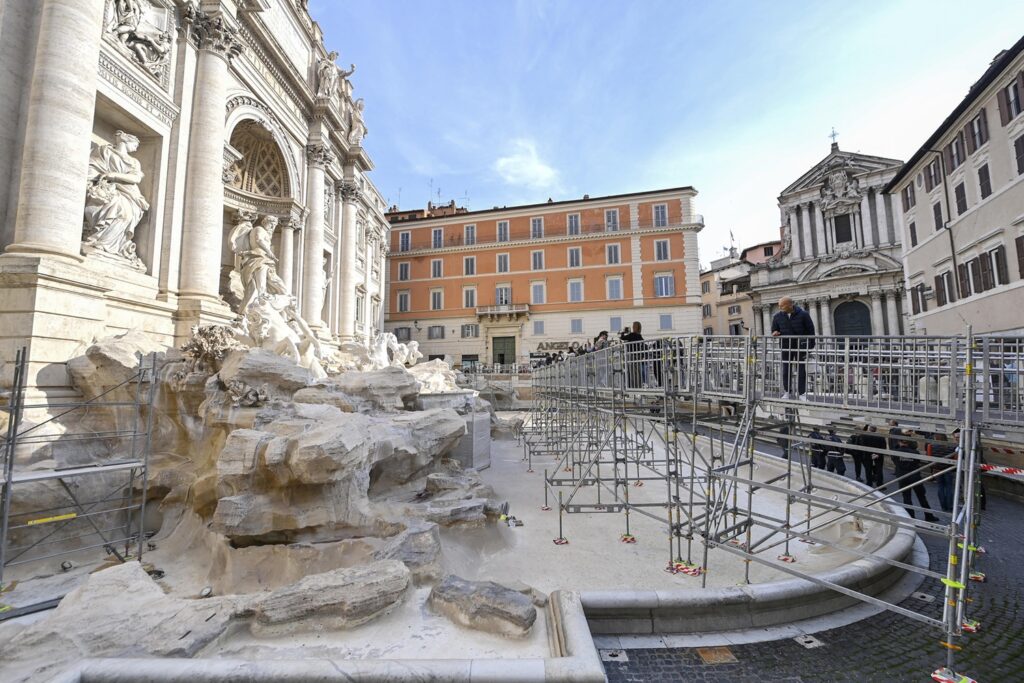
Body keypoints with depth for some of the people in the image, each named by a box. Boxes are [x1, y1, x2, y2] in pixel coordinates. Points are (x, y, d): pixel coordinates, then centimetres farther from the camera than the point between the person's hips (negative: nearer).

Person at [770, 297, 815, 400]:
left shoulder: (803, 315, -7)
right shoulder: (778, 316, -1)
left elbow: (810, 330, -1)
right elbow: (774, 330, 10)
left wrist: (810, 346, -2)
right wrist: (775, 333, -15)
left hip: (800, 347, -2)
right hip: (786, 347, 2)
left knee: (801, 371, 2)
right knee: (786, 371, 6)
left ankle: (802, 393, 11)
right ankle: (787, 392, 17)